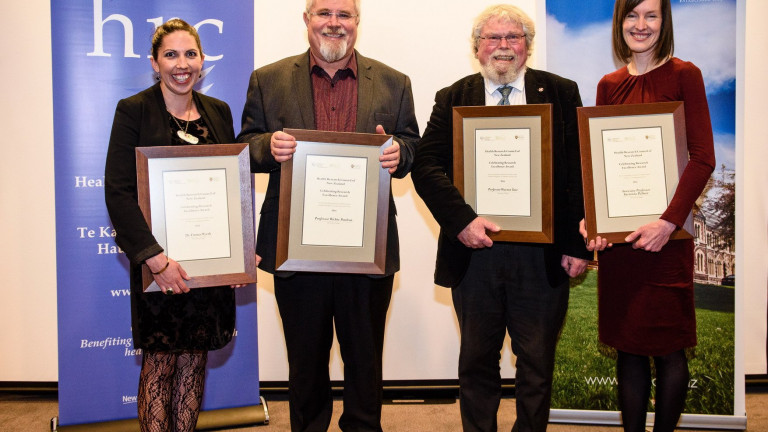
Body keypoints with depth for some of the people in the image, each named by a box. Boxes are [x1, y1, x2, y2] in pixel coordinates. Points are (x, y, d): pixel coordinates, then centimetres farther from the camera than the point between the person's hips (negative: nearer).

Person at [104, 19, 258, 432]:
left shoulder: (218, 112, 9)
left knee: (195, 359, 11)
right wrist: (155, 258, -20)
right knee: (159, 364, 4)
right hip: (158, 261, -4)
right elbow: (118, 191, -12)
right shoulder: (133, 111, -5)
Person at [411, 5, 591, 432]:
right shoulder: (453, 99, 7)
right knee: (477, 360, 13)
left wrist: (577, 244, -6)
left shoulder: (561, 93, 6)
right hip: (474, 250, 1)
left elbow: (580, 172, 1)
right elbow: (426, 167, -3)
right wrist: (461, 220, -17)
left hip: (542, 253, 0)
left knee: (538, 363, 11)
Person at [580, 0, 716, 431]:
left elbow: (703, 158, -10)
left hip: (665, 234, -4)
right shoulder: (609, 85, 12)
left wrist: (669, 222, -19)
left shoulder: (684, 75, -1)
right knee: (628, 345, 10)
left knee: (666, 347, 2)